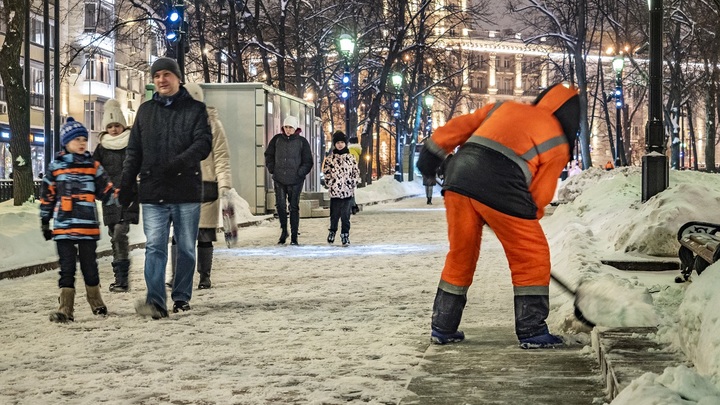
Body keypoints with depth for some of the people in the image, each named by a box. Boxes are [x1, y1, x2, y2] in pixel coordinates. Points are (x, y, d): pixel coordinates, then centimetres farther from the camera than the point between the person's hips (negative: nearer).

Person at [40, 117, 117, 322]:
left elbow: (106, 190, 9)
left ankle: (96, 302, 27)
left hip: (88, 226, 1)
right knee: (67, 267, -2)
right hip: (63, 227, -1)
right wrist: (45, 221, 9)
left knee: (90, 265, 10)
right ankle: (66, 308, -1)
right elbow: (47, 196, 9)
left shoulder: (93, 166, 7)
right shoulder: (56, 167, 4)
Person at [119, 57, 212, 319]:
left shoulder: (195, 109, 4)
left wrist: (180, 163, -26)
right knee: (155, 247, -9)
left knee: (186, 248, 8)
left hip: (187, 191, -1)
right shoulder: (145, 111, 14)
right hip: (153, 192, 1)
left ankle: (182, 297, 20)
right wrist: (126, 185, 8)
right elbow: (134, 152, 16)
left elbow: (204, 143, -9)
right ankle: (156, 302, -15)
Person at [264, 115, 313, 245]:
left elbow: (308, 161, 4)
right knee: (280, 205, -5)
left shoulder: (302, 142, 0)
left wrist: (300, 172, -8)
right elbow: (268, 155, 18)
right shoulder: (277, 139, 5)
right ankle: (283, 230, 16)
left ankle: (294, 237, 8)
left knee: (294, 207, 3)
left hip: (295, 181, -2)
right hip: (279, 180, 2)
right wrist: (272, 168, 5)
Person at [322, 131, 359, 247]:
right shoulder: (330, 158, 3)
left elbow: (356, 172, 10)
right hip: (335, 190, 0)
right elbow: (326, 172, 5)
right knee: (334, 214, 4)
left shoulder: (350, 158, 7)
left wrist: (353, 183, 1)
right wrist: (330, 183, -3)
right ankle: (332, 231, 26)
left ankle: (345, 235, 4)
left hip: (348, 191, 0)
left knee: (346, 215, -2)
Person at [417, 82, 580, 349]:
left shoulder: (505, 108, 28)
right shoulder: (558, 144, 14)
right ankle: (532, 332, 11)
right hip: (500, 190, -5)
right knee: (532, 258, 10)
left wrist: (433, 153, 26)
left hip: (458, 176, 6)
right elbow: (539, 195, 9)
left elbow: (460, 126, 23)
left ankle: (442, 329, 26)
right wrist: (525, 225, 21)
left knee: (460, 256, 19)